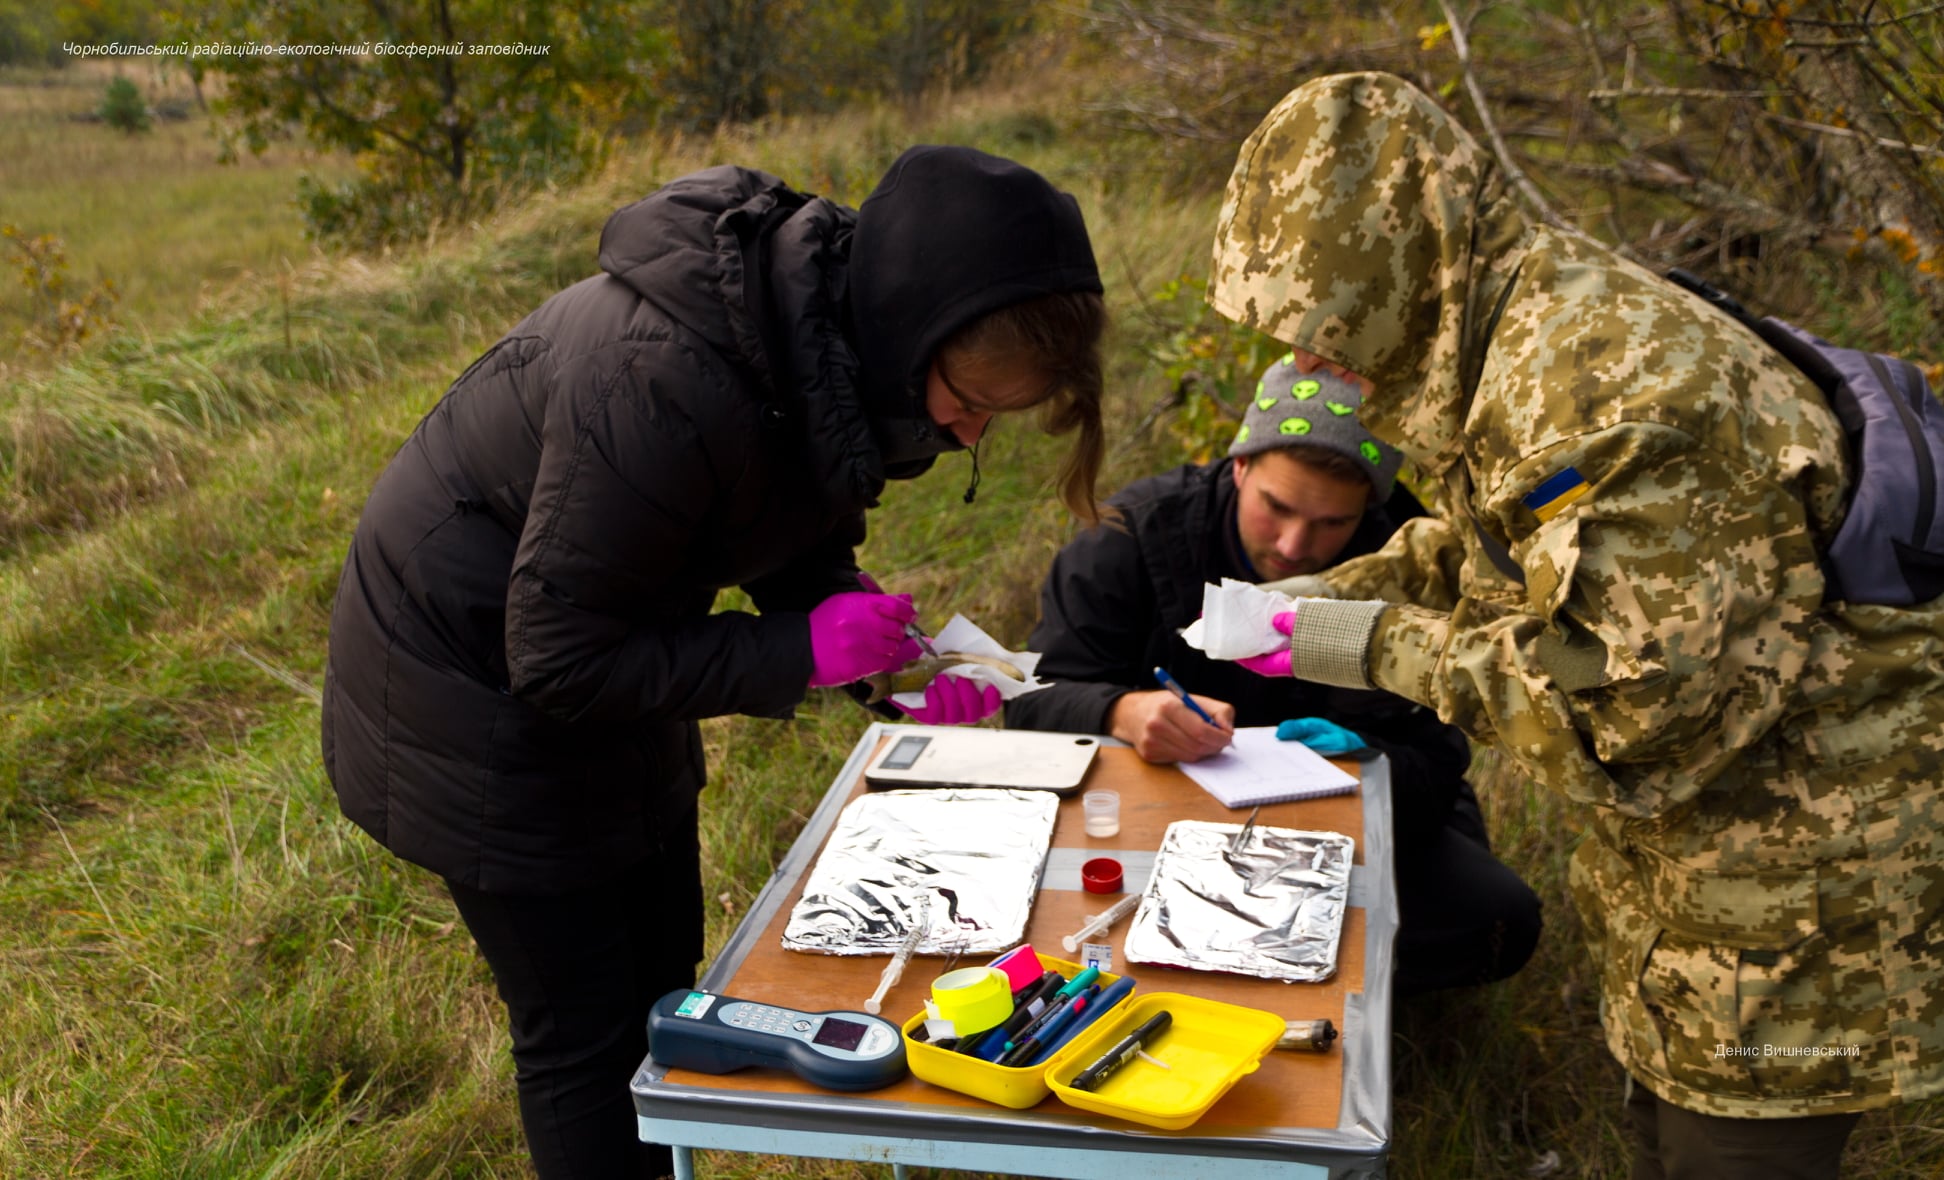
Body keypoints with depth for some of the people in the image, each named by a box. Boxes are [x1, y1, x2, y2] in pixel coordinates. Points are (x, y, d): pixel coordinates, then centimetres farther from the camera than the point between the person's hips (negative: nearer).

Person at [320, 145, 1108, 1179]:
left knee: (662, 974, 20)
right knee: (584, 1030, 3)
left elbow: (811, 555, 2)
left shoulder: (836, 341, -12)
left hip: (605, 666, 8)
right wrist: (800, 652, -28)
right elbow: (557, 659, -28)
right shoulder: (668, 384, -37)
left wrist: (899, 662, -15)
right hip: (476, 678, -8)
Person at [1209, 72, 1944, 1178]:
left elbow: (1632, 700, -31)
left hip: (1806, 843, -10)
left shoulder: (1598, 374, -30)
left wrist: (1382, 646, -21)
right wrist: (1322, 596, 6)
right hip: (1701, 825, 10)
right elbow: (1484, 542, 19)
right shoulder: (1522, 331, 3)